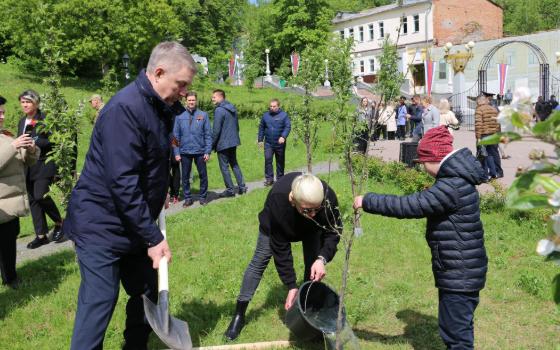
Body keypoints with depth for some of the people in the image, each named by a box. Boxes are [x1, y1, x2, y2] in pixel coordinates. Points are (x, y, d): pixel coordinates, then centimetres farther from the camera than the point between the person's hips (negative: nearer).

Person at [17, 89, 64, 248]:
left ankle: (59, 223, 9)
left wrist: (34, 142, -23)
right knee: (33, 199, 8)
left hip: (43, 164, -7)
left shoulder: (45, 119, -8)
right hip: (27, 166, 7)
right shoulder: (22, 122, 15)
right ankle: (41, 235, 16)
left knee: (41, 196, -16)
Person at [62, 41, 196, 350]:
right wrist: (153, 237, -23)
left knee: (148, 293, 13)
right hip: (101, 225, -9)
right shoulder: (125, 108, -22)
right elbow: (122, 182, -26)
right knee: (100, 301, -4)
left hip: (135, 223, 9)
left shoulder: (159, 107, 6)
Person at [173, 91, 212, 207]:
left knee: (203, 175, 6)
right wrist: (176, 153, -3)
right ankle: (188, 198, 21)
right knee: (185, 176, 9)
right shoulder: (180, 116, 1)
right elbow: (176, 136, 3)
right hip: (184, 152, 1)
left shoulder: (203, 115, -1)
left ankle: (202, 197, 21)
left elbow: (208, 135, -1)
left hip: (200, 151, -1)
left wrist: (208, 151, -7)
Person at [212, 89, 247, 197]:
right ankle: (241, 186, 16)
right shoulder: (233, 108, 10)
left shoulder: (219, 110, -17)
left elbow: (216, 130, -18)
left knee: (224, 167, 2)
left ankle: (230, 190, 5)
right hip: (234, 142, 8)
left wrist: (212, 144, -10)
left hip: (223, 144, -8)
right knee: (235, 164, 17)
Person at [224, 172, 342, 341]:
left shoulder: (328, 196, -42)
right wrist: (291, 286, -33)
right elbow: (281, 250, -36)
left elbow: (333, 231, -25)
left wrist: (322, 258, -42)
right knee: (259, 261, -2)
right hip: (276, 224, -2)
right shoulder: (277, 202, -46)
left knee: (313, 264, -5)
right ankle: (239, 315, 7)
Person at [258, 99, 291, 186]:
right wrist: (260, 139, 12)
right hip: (268, 143, 1)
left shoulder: (284, 115, -3)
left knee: (280, 161, 9)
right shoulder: (265, 115, 7)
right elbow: (261, 128, 14)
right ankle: (269, 179, -6)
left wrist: (283, 137, -24)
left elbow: (288, 127, -10)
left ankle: (280, 179, 22)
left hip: (280, 143, -1)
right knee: (267, 159, -12)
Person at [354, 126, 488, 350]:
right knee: (450, 329, 21)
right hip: (459, 272, 10)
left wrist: (367, 201, -18)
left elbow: (409, 205, -25)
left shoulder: (453, 187, -25)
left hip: (460, 275, -10)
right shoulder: (456, 178, 8)